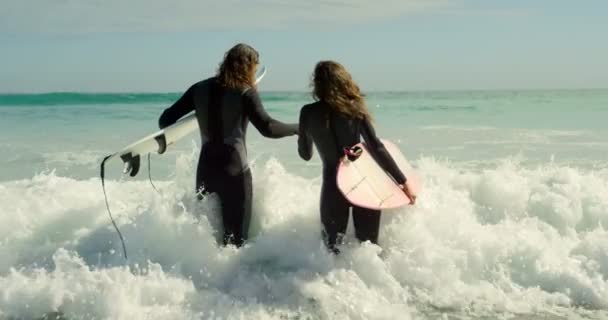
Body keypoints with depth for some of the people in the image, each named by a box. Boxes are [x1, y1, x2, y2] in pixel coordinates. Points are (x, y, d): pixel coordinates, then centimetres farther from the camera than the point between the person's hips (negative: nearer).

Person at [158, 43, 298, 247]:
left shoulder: (200, 89, 7)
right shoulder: (245, 92, -8)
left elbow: (166, 119, 9)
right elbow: (267, 127, -20)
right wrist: (297, 129, -7)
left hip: (206, 169, 5)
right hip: (235, 171, -5)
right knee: (235, 235, 1)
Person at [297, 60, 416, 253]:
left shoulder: (308, 112, 1)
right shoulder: (355, 109, 1)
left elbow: (305, 154, 12)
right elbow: (376, 148, -5)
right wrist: (402, 181, -3)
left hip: (333, 187, -1)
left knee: (332, 248, 12)